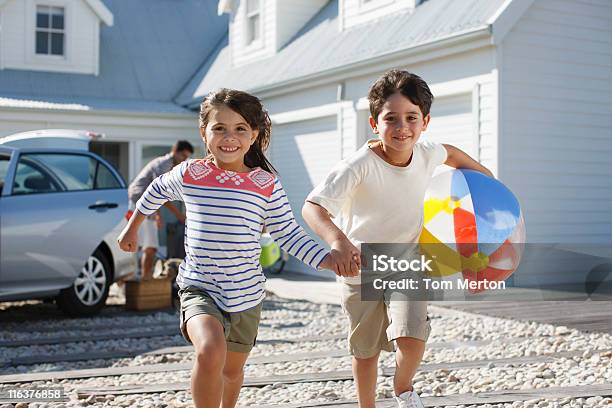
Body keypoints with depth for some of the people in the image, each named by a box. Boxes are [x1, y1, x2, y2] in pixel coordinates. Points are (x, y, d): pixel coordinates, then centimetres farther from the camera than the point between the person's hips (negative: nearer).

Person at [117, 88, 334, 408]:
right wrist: (132, 228, 27)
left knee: (232, 369, 19)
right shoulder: (189, 174, -5)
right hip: (198, 288, -2)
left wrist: (330, 260, -15)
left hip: (246, 294, 2)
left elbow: (289, 235, -2)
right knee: (211, 352, -30)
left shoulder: (267, 184, -5)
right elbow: (156, 192, 16)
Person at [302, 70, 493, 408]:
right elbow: (312, 207, -37)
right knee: (366, 350, 12)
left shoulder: (426, 154, -12)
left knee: (412, 340, -17)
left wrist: (485, 177, 15)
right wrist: (337, 240, -55)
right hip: (360, 269, -2)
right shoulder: (360, 165, -28)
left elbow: (449, 153, 15)